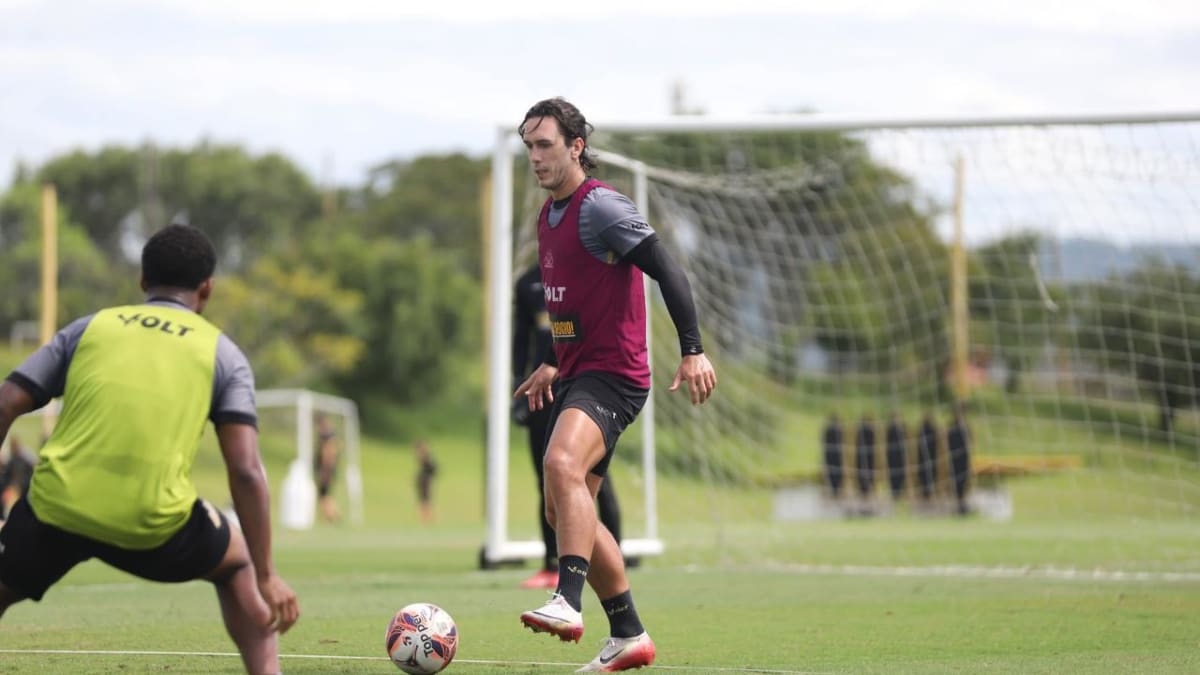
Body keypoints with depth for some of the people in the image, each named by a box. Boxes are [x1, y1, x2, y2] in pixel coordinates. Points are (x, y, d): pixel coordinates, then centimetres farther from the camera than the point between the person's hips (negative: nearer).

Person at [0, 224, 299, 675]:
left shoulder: (88, 328, 17)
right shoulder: (222, 354, 12)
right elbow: (246, 472, 1)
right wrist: (266, 578, 3)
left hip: (56, 509, 1)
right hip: (154, 524, -1)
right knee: (237, 564, 30)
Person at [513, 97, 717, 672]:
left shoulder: (599, 206, -13)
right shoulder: (548, 216, 16)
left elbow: (667, 271, -19)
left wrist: (692, 350, -26)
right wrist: (553, 364, 29)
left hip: (612, 374, -10)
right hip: (576, 374, 10)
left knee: (562, 464, -34)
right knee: (563, 510, 11)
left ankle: (568, 603, -43)